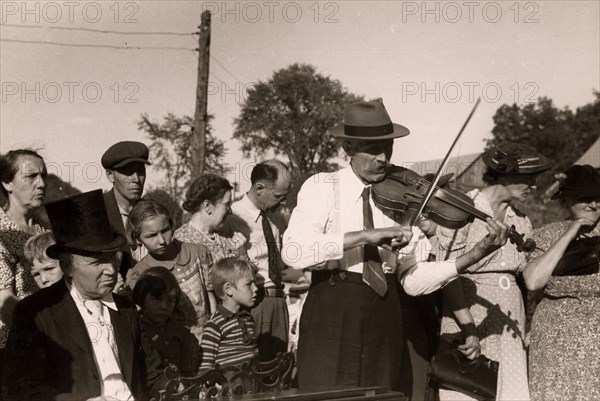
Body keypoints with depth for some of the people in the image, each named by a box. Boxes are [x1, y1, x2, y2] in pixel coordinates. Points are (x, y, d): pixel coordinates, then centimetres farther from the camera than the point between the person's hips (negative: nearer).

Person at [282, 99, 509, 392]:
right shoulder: (321, 187, -2)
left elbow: (413, 279, 0)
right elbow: (293, 252, -20)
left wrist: (475, 255, -14)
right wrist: (366, 235, -27)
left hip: (384, 316, 3)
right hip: (331, 313, -3)